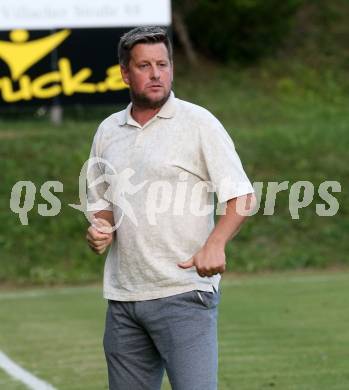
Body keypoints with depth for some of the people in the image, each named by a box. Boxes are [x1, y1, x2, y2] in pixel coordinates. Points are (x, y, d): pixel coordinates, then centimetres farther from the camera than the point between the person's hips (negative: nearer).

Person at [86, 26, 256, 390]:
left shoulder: (198, 123, -3)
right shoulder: (108, 131, 13)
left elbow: (241, 195, -7)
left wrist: (214, 243, -25)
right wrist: (99, 230, 2)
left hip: (183, 294, -6)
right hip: (122, 298, 6)